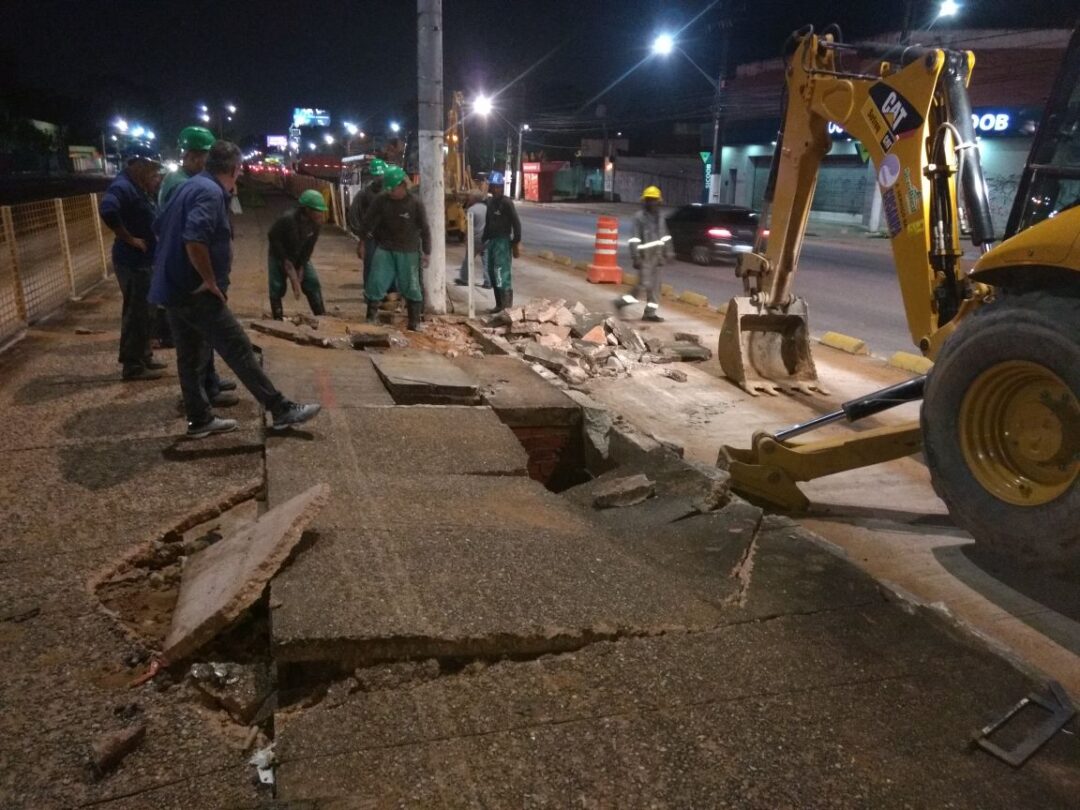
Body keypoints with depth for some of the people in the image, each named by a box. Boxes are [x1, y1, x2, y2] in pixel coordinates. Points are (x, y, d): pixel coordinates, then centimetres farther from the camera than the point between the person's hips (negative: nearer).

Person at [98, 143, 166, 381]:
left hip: (143, 261, 10)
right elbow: (106, 210, -34)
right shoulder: (123, 186, -18)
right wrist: (129, 239, -25)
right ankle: (133, 366, 3)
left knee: (145, 312, 17)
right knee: (136, 313, -5)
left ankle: (143, 357, 29)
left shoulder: (138, 188, 13)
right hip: (132, 262, -10)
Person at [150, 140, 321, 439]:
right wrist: (211, 282, -20)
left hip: (174, 288, 10)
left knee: (191, 357, 14)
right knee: (239, 350, -7)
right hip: (195, 292, -10)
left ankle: (200, 420, 22)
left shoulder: (191, 186, 15)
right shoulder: (211, 193, -16)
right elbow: (194, 241, -30)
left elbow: (161, 228, 24)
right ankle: (282, 410, -3)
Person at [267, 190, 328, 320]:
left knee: (313, 283, -3)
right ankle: (278, 320, 4)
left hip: (300, 257, 5)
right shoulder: (287, 220, -31)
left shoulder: (314, 223, -15)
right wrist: (286, 262, -20)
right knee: (277, 287, -6)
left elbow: (309, 247, -7)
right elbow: (274, 239, -21)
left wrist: (301, 268, -10)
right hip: (279, 256, -4)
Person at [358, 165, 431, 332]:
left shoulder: (415, 203, -11)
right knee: (375, 283, -2)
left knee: (410, 286, 5)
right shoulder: (381, 199, -6)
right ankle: (371, 318, 10)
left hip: (408, 251, -2)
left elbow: (424, 229, -5)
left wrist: (426, 252, -4)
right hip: (384, 248, 2)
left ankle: (414, 322, 15)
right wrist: (362, 242, 6)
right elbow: (369, 220, 3)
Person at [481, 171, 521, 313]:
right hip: (491, 241, 8)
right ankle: (499, 304, 19)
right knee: (492, 274, 11)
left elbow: (516, 223, -12)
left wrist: (516, 244, -14)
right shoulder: (490, 202, 12)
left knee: (502, 274, -13)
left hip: (503, 241, -8)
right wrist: (484, 242, 16)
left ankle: (507, 305, -10)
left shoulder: (506, 203, -11)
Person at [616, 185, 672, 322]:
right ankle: (621, 302, 4)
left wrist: (667, 251, 15)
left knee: (655, 285, 7)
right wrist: (635, 257, -19)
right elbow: (635, 238, -14)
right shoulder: (639, 217, -8)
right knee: (645, 285, -10)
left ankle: (650, 312, 14)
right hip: (645, 255, -7)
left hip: (657, 255, 7)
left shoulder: (660, 217, 12)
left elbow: (665, 236, 20)